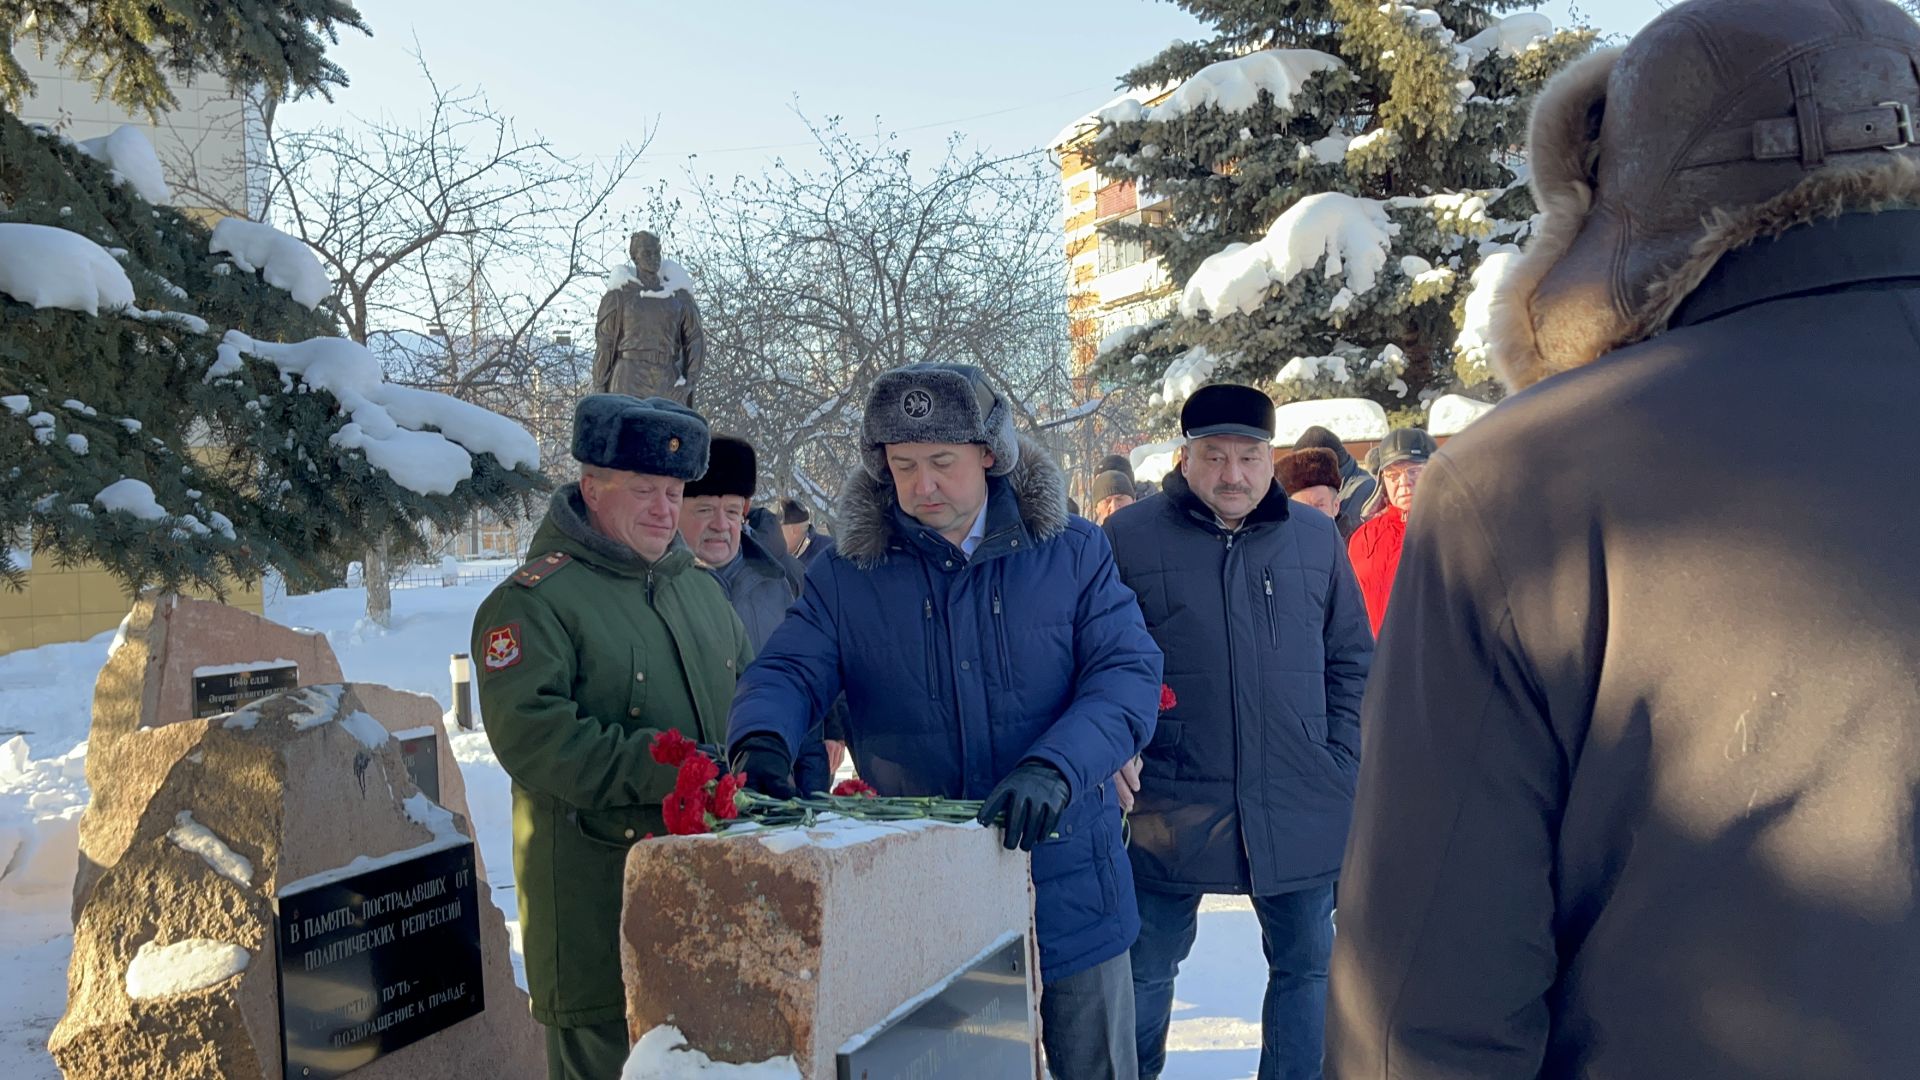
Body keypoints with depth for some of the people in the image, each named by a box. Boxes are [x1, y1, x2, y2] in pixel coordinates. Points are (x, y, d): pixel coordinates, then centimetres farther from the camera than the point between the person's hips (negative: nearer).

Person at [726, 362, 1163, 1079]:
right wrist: (762, 741, -32)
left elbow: (1129, 675, -12)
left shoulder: (1072, 554, -4)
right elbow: (787, 671, -7)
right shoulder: (848, 576, -1)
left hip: (1068, 892, 0)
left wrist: (1055, 766, -30)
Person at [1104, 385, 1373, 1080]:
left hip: (1300, 808, 3)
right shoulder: (1128, 538, -2)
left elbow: (1352, 659, 13)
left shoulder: (1316, 538, 8)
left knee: (1306, 965, 15)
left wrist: (1342, 758, 5)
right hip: (1168, 806, -3)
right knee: (1143, 972, 8)